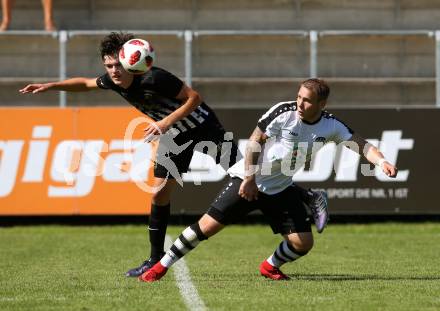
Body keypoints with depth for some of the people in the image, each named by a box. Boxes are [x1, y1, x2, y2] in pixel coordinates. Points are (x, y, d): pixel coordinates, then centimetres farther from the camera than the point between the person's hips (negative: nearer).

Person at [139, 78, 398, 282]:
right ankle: (162, 266, 2)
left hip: (282, 189, 4)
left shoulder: (330, 126, -8)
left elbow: (360, 144, -10)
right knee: (209, 225, -10)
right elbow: (255, 141, -12)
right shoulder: (283, 112, -18)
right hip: (249, 181, -4)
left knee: (303, 242, -5)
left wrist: (381, 162, -29)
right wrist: (249, 178, -16)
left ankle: (270, 267, 25)